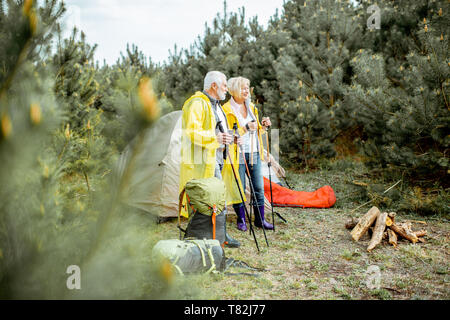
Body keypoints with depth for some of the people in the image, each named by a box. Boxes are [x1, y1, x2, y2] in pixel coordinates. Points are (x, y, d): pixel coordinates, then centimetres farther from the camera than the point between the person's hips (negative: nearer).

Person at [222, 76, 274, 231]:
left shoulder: (251, 107, 14)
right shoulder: (226, 109, -7)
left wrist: (263, 126, 0)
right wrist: (246, 128, -22)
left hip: (254, 153, 6)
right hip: (238, 154, -6)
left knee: (259, 187, 7)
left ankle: (260, 219, 18)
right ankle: (241, 221, 15)